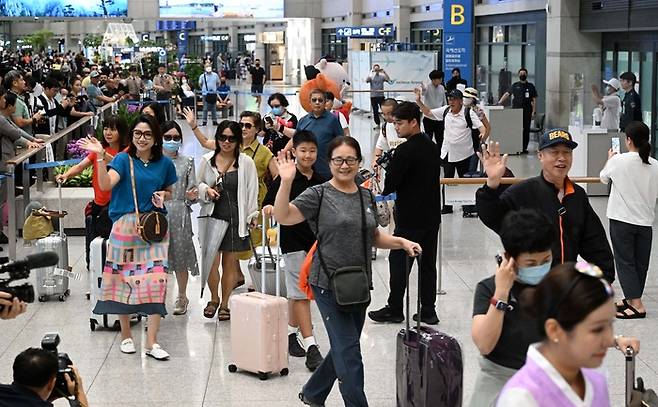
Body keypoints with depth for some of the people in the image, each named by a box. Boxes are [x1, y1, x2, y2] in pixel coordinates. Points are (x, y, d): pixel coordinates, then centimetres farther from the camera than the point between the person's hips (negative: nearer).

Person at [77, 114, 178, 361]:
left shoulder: (164, 164, 7)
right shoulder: (123, 160, -2)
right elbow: (105, 185, -19)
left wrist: (163, 196, -1)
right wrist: (100, 157, -30)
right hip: (125, 226, -2)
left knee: (156, 280, -6)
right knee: (123, 278, 4)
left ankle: (151, 343, -1)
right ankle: (126, 336, 21)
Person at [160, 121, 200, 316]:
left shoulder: (187, 162, 6)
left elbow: (193, 190, 6)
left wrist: (192, 195, -16)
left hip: (179, 214, 0)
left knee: (180, 255, 5)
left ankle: (182, 297, 21)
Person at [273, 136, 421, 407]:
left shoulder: (366, 197, 9)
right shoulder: (319, 195, -8)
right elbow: (283, 217, -19)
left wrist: (401, 242, 3)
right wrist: (286, 182, -31)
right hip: (329, 284, -6)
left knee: (343, 349, 17)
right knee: (349, 352, -8)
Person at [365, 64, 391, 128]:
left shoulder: (382, 76, 2)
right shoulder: (371, 76, 1)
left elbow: (388, 79, -13)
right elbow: (367, 80, -19)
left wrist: (384, 72, -24)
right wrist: (371, 72, -27)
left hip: (381, 95, -1)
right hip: (373, 96, 1)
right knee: (375, 110, 6)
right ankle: (377, 123, 16)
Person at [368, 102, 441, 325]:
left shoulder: (406, 150, -17)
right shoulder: (431, 146, 8)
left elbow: (390, 184, -18)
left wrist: (385, 190, 5)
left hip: (410, 218, -8)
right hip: (432, 215, 8)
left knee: (399, 261, 4)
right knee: (428, 263, 10)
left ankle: (395, 309, 12)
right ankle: (428, 311, 14)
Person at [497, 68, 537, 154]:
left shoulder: (531, 86, 7)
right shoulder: (515, 85, 7)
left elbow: (534, 100, 6)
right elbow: (507, 94, 1)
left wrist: (534, 111, -2)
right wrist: (499, 102, -12)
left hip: (527, 112, 0)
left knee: (526, 130, 2)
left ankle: (524, 148, 8)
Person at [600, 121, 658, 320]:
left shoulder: (619, 161, -12)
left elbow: (603, 178, 8)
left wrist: (610, 159, 24)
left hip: (622, 220, -4)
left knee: (625, 262, 1)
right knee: (641, 263, 14)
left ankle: (636, 305, -7)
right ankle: (631, 299, 26)